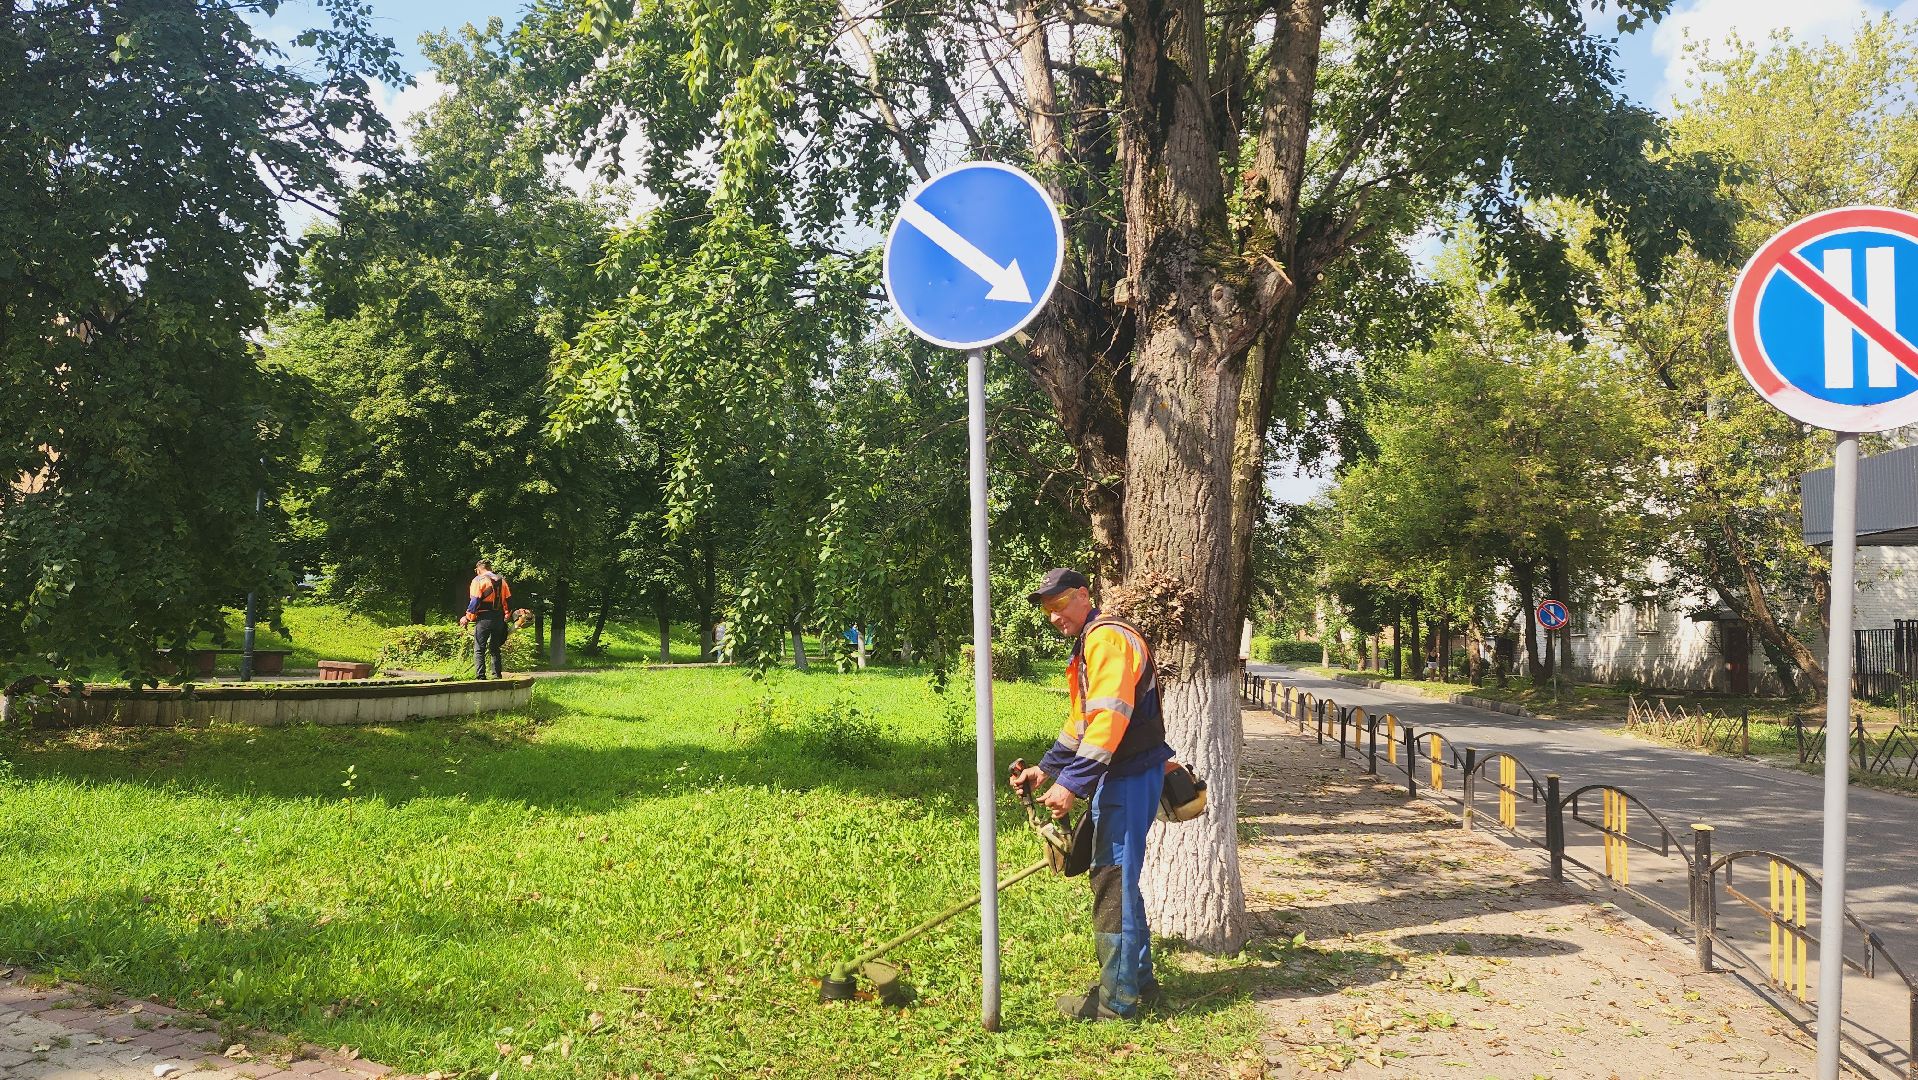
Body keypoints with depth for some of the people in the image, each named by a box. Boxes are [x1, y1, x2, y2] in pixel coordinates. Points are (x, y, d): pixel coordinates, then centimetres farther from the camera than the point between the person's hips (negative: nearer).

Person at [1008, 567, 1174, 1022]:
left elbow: (1109, 719, -26)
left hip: (1129, 778, -10)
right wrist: (1046, 768, 15)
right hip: (1118, 776, 10)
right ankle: (1138, 978, 28)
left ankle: (1117, 998, 2)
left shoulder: (1107, 638, -16)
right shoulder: (1089, 644, 18)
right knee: (1117, 877, 17)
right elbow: (1082, 721, 24)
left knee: (1113, 882, -5)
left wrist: (1072, 783, -27)